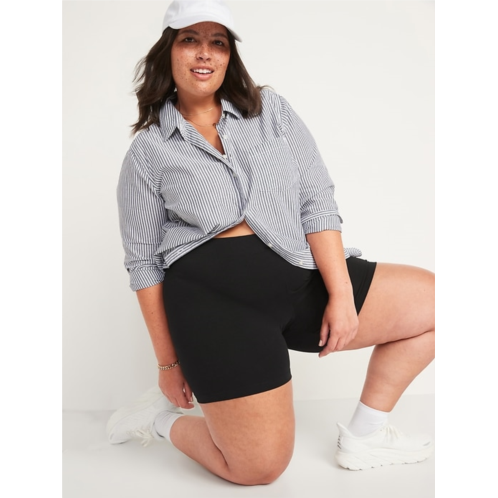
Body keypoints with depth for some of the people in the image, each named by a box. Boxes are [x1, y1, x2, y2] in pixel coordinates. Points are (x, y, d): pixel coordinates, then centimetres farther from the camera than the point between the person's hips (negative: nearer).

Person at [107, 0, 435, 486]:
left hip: (303, 278, 5)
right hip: (215, 296, -4)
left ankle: (364, 436, 13)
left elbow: (317, 201, 4)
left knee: (429, 298, 1)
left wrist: (341, 294, -5)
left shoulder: (270, 110, 11)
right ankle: (162, 415, 19)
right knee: (259, 468, -10)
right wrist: (168, 362, 3)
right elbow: (144, 262, 4)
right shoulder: (147, 152, 4)